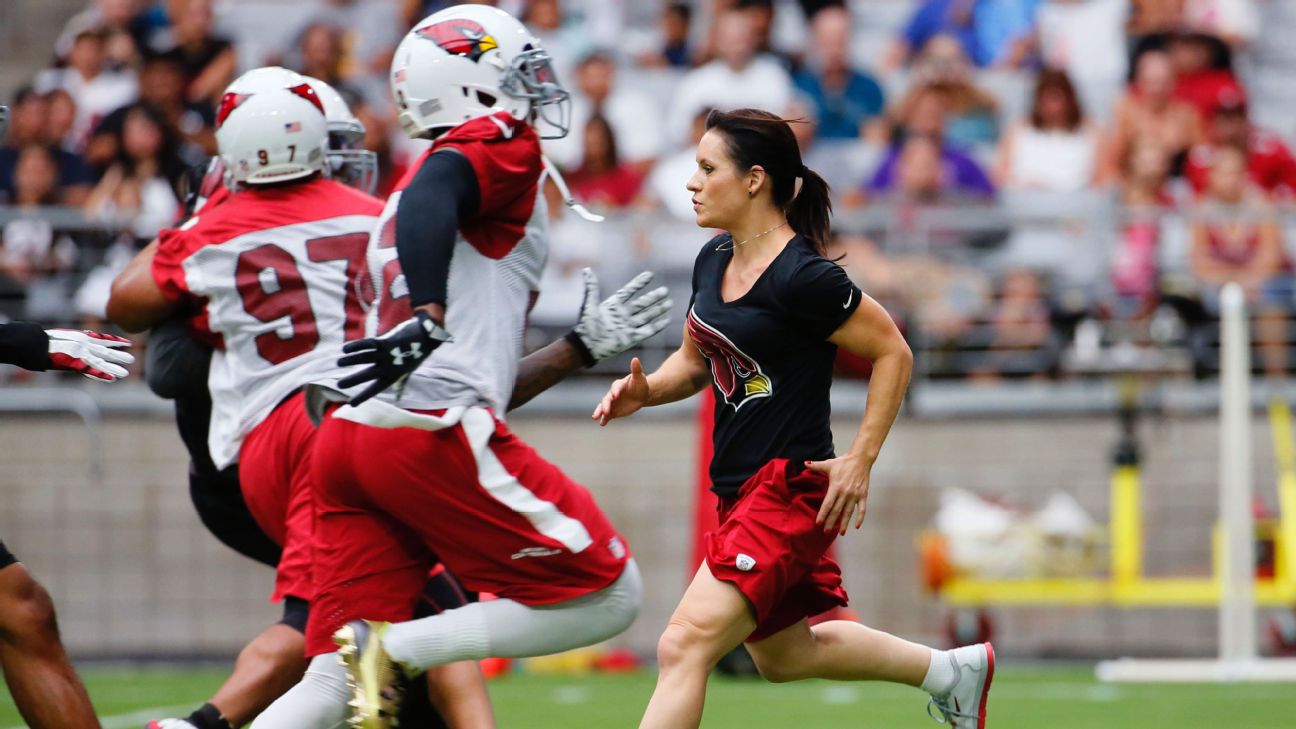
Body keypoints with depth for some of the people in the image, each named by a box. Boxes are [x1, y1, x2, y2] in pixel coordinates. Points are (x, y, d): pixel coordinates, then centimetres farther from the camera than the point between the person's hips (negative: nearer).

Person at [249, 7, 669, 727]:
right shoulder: (501, 144, 6)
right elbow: (428, 202, -20)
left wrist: (584, 345, 34)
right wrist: (429, 319, -30)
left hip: (350, 433, 9)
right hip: (431, 434, -9)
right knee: (605, 597, 2)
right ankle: (395, 648, -12)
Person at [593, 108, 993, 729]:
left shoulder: (802, 278, -19)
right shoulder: (713, 261, 6)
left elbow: (893, 353, -12)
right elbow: (695, 362, 19)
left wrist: (860, 459, -15)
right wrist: (645, 390, -2)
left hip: (792, 487, -10)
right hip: (742, 490, 10)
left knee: (685, 645, -19)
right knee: (782, 655, 25)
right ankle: (953, 670, 40)